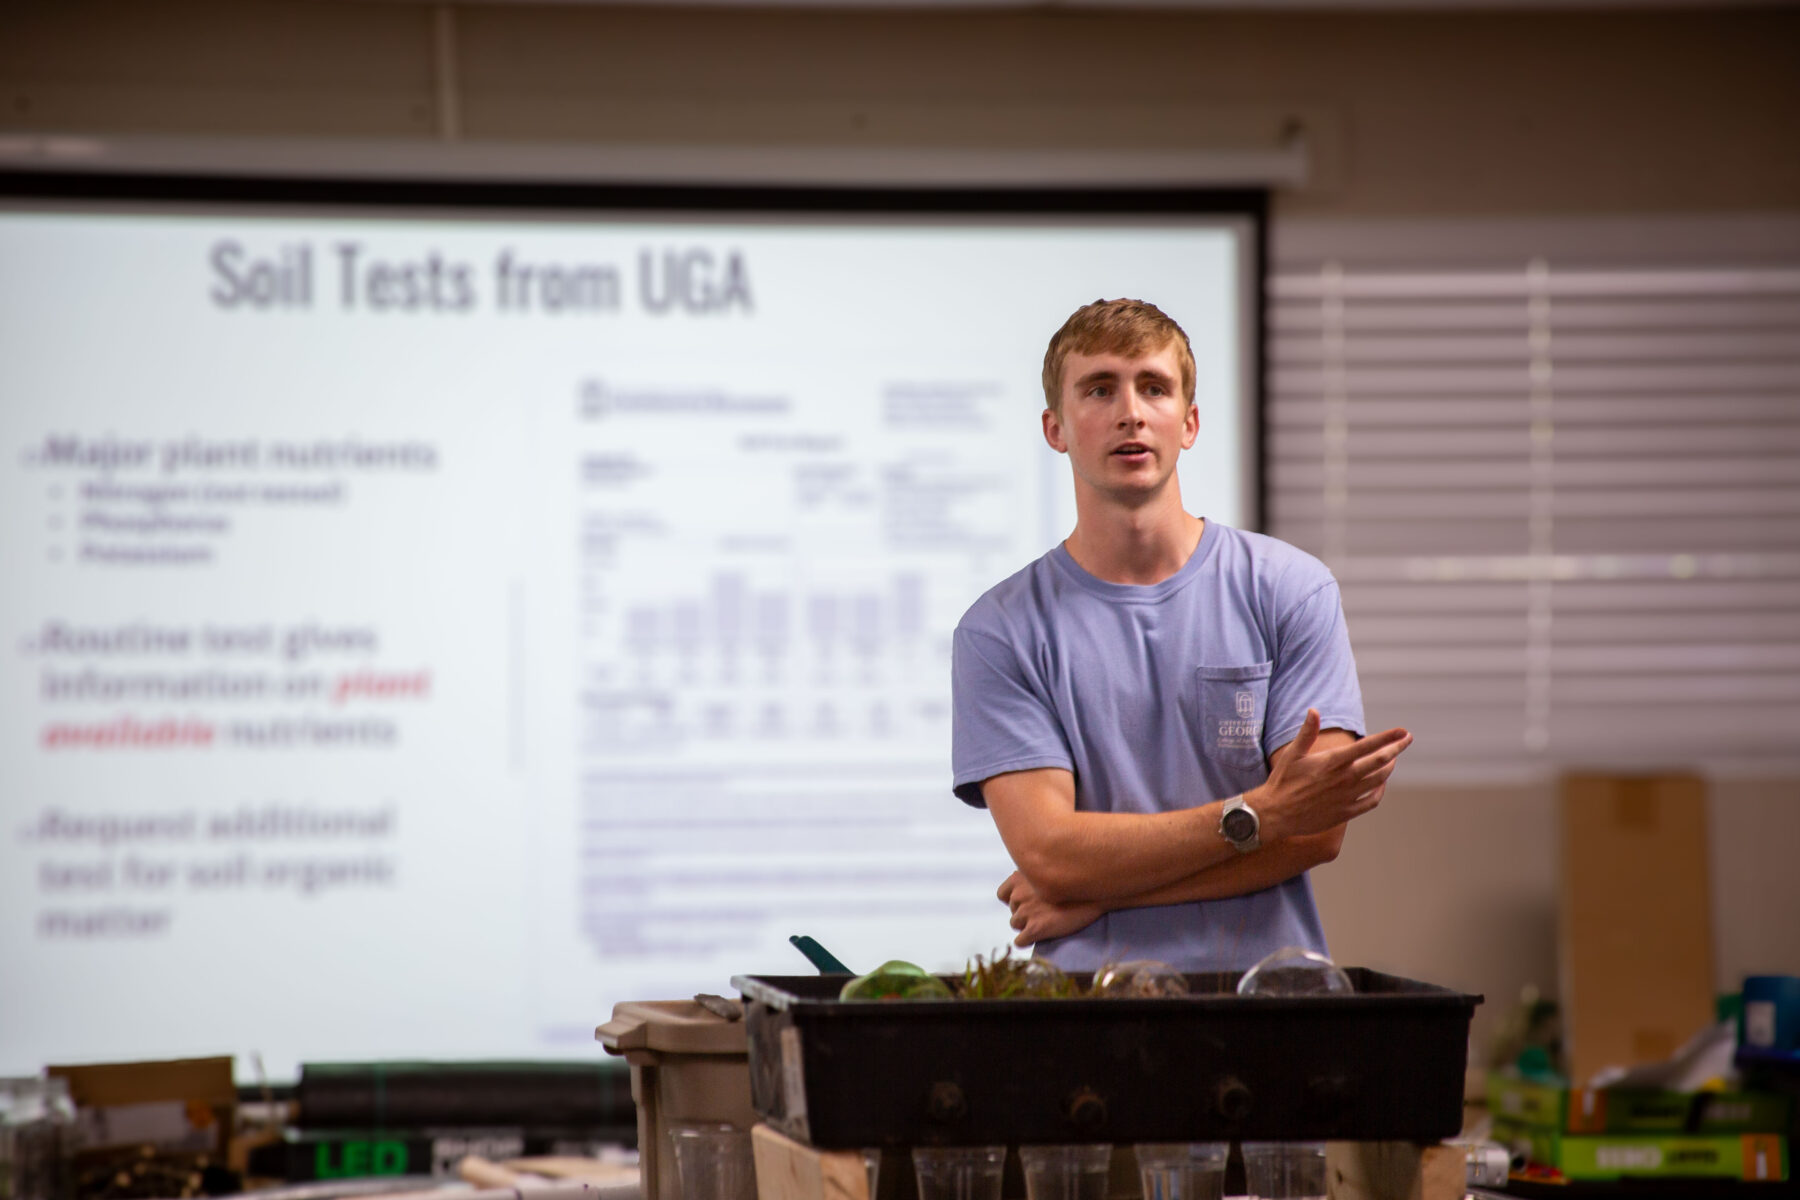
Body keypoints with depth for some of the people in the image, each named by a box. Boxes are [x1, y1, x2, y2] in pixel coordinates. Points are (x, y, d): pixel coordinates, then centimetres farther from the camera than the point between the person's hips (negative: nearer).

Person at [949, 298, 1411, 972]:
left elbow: (1316, 832, -1)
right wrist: (1258, 815, -12)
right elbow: (1047, 852, -5)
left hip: (1267, 1003, 2)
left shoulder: (1290, 588, 6)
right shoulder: (1001, 631, 5)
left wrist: (1100, 892, -5)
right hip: (1085, 1000, -1)